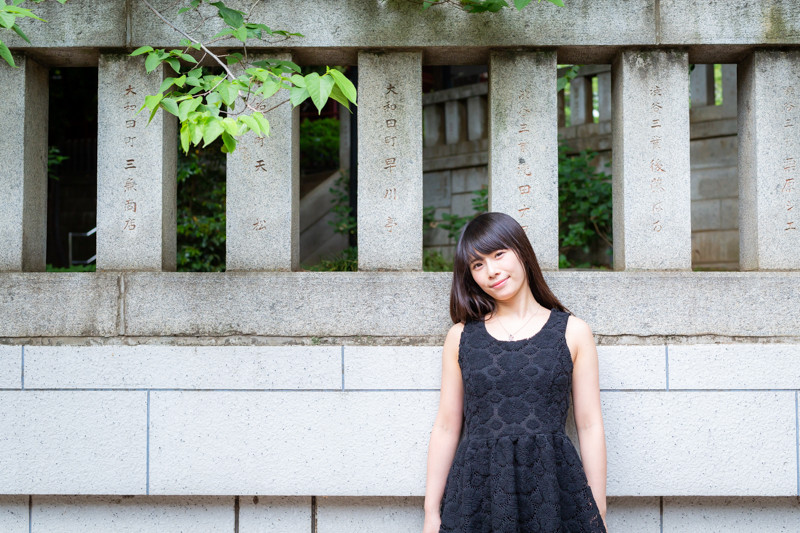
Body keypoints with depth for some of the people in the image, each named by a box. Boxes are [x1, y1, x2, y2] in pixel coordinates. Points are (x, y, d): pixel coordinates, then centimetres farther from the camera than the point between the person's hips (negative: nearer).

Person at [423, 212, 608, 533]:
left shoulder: (573, 332, 5)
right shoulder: (461, 337, 8)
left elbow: (590, 426, 3)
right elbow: (446, 428, 8)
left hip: (552, 486, -1)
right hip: (475, 491, 1)